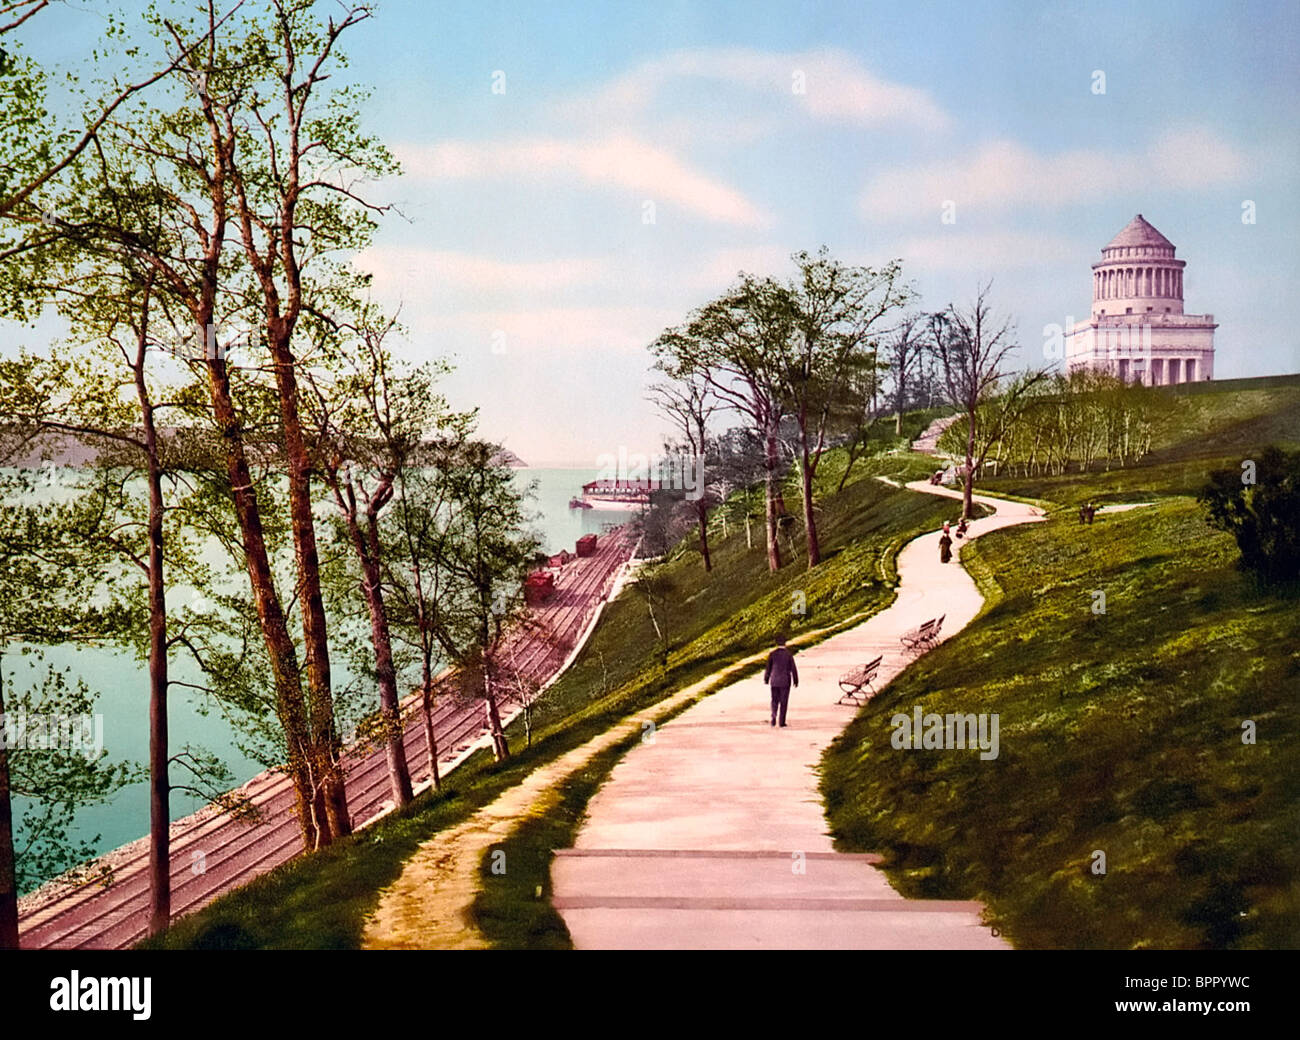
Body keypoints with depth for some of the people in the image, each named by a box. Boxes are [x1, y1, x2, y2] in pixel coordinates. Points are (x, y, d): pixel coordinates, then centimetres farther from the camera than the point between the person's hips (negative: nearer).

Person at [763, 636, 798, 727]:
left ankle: (774, 716, -10)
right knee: (783, 701, 6)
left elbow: (768, 667, -1)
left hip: (774, 681, 1)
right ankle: (782, 721, 5)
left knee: (774, 700, 13)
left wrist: (766, 679, 12)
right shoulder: (789, 654, -8)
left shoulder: (772, 654, -5)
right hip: (785, 681, -1)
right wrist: (795, 680, 5)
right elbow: (793, 668, -5)